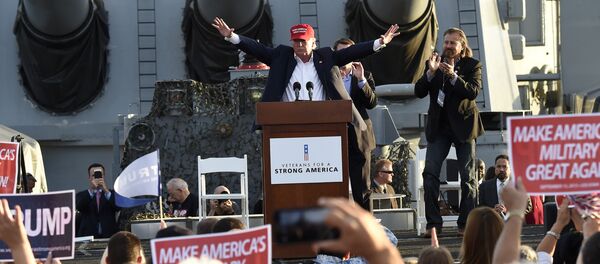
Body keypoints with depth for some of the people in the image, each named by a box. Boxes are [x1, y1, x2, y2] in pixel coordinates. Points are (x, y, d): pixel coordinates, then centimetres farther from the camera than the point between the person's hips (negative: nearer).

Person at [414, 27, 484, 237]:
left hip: (463, 125, -2)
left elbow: (473, 92, -15)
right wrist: (430, 72, -17)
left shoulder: (472, 65, 0)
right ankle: (433, 223, -5)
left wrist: (453, 76, -26)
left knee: (467, 176, 0)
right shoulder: (433, 64, 8)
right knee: (430, 173, -9)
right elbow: (419, 92, -2)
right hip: (438, 126, 2)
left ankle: (466, 223, 7)